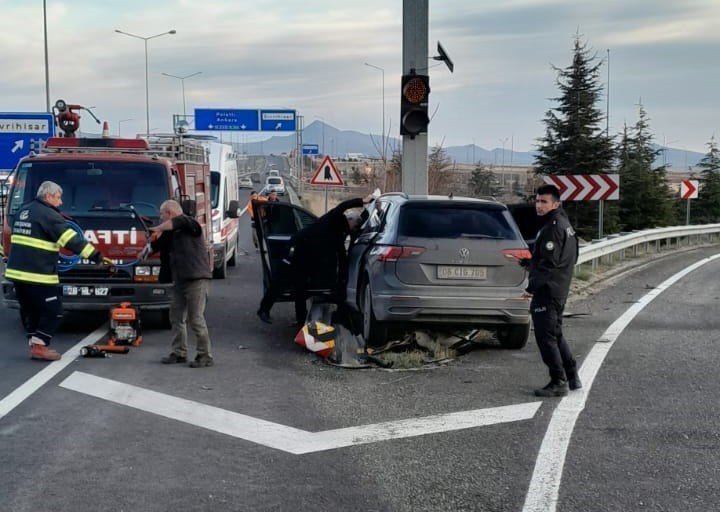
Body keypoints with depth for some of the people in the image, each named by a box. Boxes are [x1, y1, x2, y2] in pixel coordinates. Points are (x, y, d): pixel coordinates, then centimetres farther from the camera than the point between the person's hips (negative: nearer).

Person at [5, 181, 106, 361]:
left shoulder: (23, 211, 16)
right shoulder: (48, 215, -12)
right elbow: (72, 239, -17)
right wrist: (96, 256, -17)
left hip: (16, 271, 9)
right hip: (38, 274, -9)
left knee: (30, 310, 17)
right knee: (52, 310, -1)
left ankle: (35, 345, 19)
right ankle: (39, 347, -3)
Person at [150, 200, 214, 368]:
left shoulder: (189, 224, -7)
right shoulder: (171, 234, 18)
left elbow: (179, 221, -29)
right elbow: (156, 248, 22)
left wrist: (159, 228, -18)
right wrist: (156, 236, 3)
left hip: (196, 278, -9)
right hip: (180, 280, 9)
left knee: (196, 318, -8)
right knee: (176, 317, 12)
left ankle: (205, 356, -1)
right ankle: (179, 353, 21)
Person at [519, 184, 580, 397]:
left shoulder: (553, 228, -18)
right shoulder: (564, 224, 14)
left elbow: (549, 262, -23)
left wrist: (531, 287, -19)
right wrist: (528, 262, 21)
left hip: (547, 291, -10)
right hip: (559, 290, 10)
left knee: (546, 337, -4)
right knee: (555, 335, 19)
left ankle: (558, 382, -1)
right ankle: (572, 377, 24)